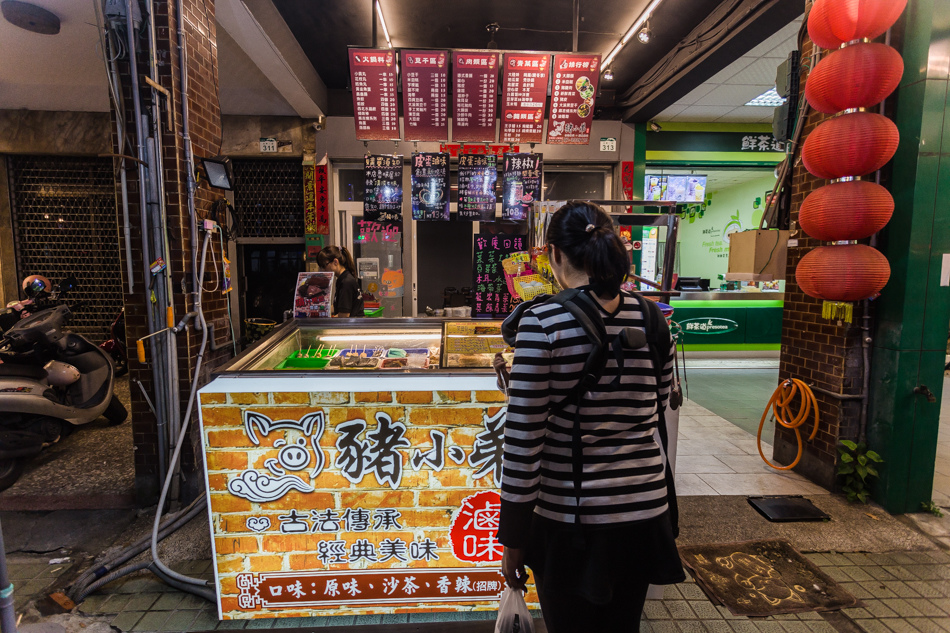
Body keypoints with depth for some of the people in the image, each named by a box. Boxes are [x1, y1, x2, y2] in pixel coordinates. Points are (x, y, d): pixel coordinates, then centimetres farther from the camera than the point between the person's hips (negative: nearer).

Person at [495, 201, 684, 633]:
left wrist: (512, 538, -5)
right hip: (645, 509, 5)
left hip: (573, 519, -5)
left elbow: (524, 437, -18)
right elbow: (656, 404, 10)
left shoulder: (542, 321, -18)